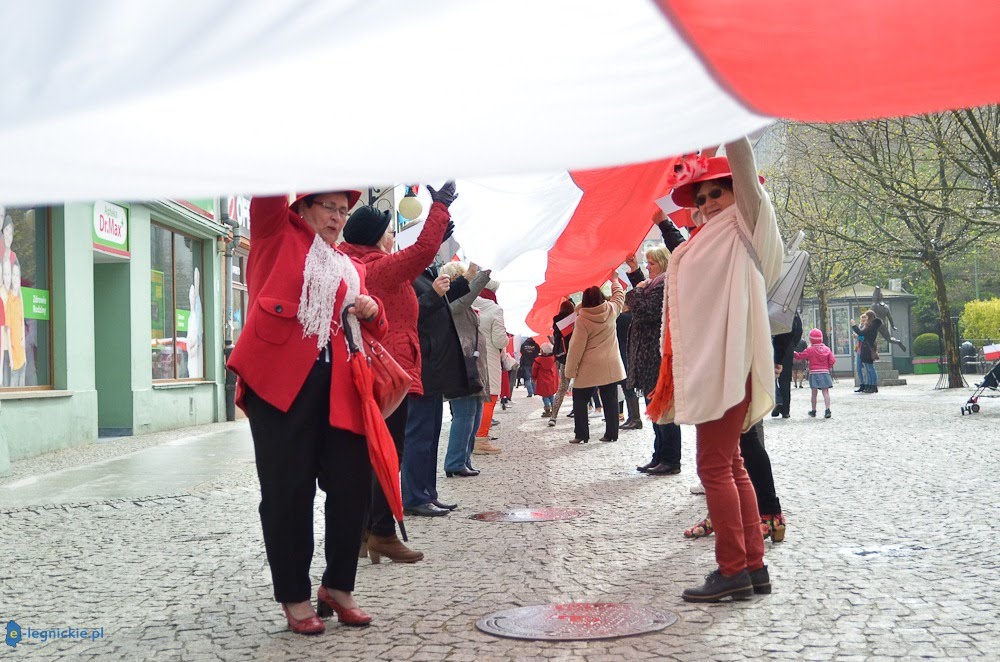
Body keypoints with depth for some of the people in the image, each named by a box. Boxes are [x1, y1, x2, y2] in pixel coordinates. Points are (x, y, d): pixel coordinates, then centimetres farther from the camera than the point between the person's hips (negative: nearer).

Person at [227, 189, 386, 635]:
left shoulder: (351, 269, 24)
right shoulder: (277, 234, 12)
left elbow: (375, 331, 23)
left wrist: (372, 313, 2)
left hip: (337, 384, 5)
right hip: (280, 377, -5)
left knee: (353, 484, 2)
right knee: (288, 490, -2)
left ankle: (338, 587, 19)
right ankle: (294, 597, 10)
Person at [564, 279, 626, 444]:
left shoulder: (582, 319, -12)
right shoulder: (611, 311, -1)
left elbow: (576, 348, -11)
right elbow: (620, 295, 22)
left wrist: (570, 371, -4)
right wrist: (614, 280, 38)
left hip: (589, 369, -4)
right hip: (611, 367, 4)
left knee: (580, 401, 5)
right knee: (610, 401, 8)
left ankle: (581, 435, 1)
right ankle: (611, 433, 9)